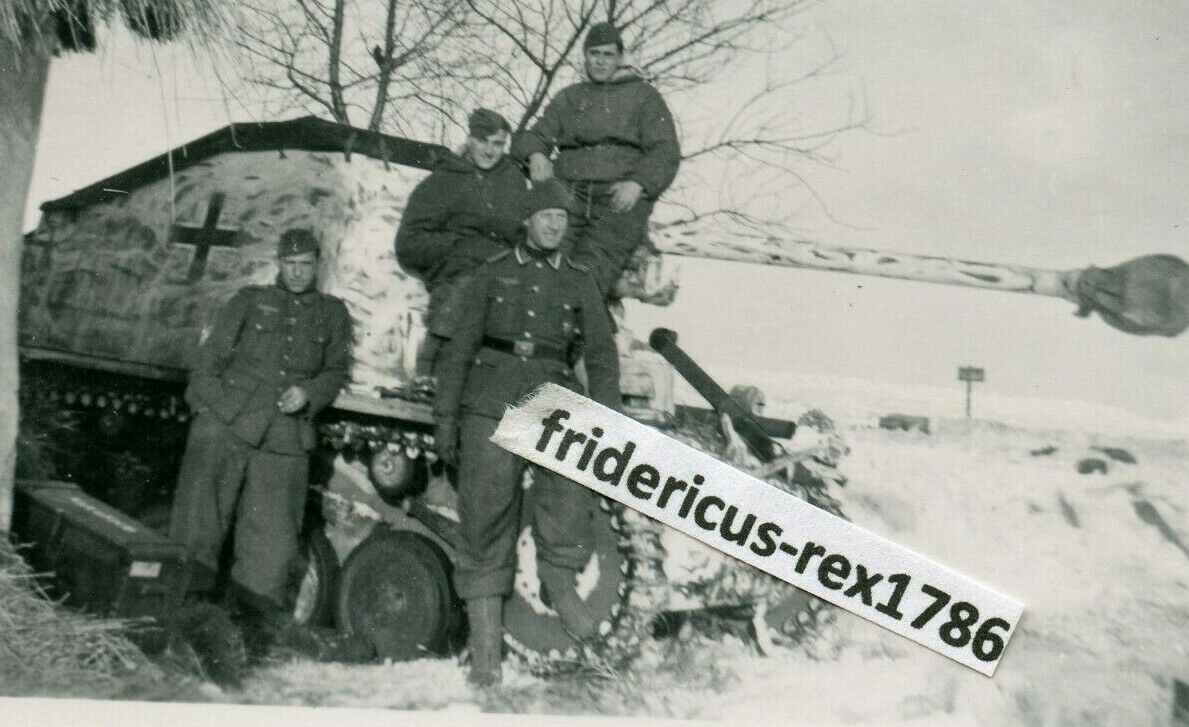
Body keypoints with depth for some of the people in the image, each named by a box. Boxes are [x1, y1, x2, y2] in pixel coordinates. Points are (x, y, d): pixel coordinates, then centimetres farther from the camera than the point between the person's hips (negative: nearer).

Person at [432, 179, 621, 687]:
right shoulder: (494, 273, 16)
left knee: (573, 479, -26)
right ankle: (485, 639, 0)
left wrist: (608, 420, 0)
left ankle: (559, 578, -6)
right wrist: (445, 414, 6)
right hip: (491, 401, 0)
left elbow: (601, 354, 12)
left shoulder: (580, 283, 18)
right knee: (486, 513, -5)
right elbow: (461, 346, 13)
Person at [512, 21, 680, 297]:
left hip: (620, 199, -3)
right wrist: (535, 155, -6)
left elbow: (665, 152, 8)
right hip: (570, 190, 3)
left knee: (588, 270, -30)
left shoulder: (644, 96, 19)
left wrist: (638, 184, -12)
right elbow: (533, 136, 21)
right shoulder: (569, 98, 29)